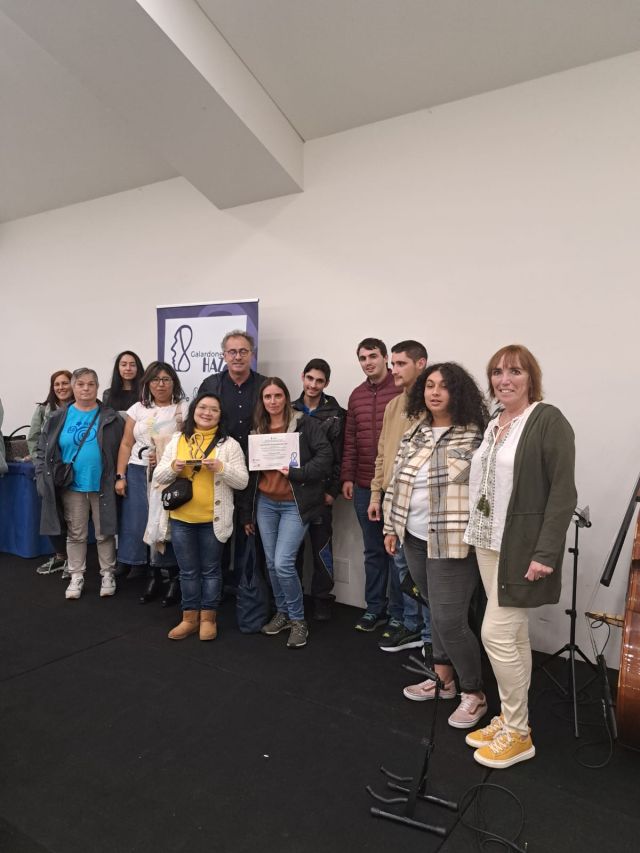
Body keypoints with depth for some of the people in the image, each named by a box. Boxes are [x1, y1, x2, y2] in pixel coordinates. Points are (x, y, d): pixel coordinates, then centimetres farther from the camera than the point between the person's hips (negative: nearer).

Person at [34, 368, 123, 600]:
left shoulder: (111, 418, -2)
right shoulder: (59, 418, 3)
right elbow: (43, 450, 6)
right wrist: (44, 477, -3)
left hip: (102, 487, -2)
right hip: (71, 487, 2)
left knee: (104, 534, 8)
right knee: (75, 534, 12)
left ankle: (107, 575, 22)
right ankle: (76, 577, 24)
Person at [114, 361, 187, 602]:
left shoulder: (183, 409, 1)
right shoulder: (138, 409, 11)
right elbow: (126, 445, 10)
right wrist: (120, 476, 4)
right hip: (139, 474, 4)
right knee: (140, 524, 4)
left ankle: (175, 577, 12)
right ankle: (154, 576, 21)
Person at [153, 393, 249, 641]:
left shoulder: (229, 444, -2)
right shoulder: (177, 441, 7)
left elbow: (243, 481, -6)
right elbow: (158, 477, 6)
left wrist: (221, 467, -21)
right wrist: (173, 467, -15)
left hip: (213, 519, -2)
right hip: (181, 518, 3)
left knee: (210, 570, 10)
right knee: (188, 571, 13)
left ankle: (208, 618, 24)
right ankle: (190, 618, 26)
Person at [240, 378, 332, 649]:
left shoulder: (306, 424, -6)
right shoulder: (258, 430, 9)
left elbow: (325, 456, -13)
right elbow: (251, 472, 12)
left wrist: (295, 473, -20)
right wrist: (247, 513, 13)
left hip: (294, 504, -5)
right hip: (265, 504, 5)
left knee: (283, 563, -11)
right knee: (272, 563, 11)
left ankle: (298, 620, 10)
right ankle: (283, 612, 31)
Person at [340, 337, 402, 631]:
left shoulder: (403, 390, -8)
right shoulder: (356, 395, 11)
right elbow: (350, 440, 13)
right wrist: (347, 477, 8)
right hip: (363, 486, 5)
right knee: (373, 550, 15)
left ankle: (398, 613, 19)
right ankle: (374, 608, 27)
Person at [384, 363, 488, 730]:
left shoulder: (475, 437, -12)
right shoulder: (414, 435, 8)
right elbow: (398, 483, 14)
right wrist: (393, 527, 14)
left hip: (453, 543, -6)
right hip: (416, 539, 6)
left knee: (450, 620, -2)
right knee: (439, 613, 19)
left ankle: (475, 694, 20)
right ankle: (443, 679, 37)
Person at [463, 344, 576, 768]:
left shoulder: (549, 420, -11)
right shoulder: (493, 424, 12)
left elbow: (563, 491, -16)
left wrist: (546, 551, -20)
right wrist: (476, 534, 12)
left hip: (522, 548, -7)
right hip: (488, 543, 7)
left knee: (497, 633, -4)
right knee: (513, 636, 16)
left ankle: (517, 734, 14)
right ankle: (510, 719, 29)